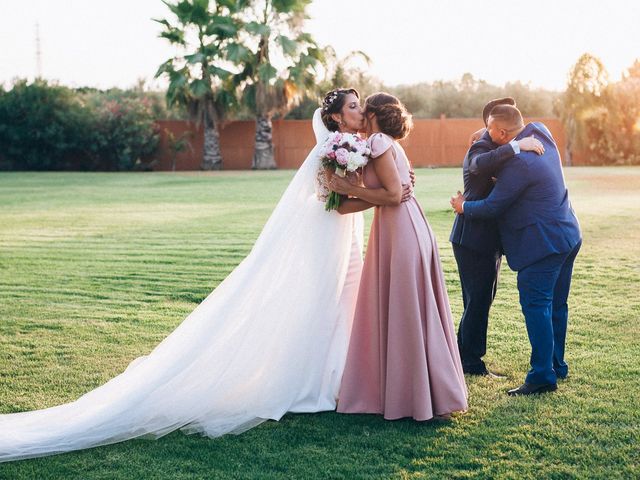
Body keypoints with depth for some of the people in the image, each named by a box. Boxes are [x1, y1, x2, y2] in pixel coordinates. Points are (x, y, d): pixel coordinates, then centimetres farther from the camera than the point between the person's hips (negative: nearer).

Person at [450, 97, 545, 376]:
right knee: (478, 300, -4)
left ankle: (464, 357, 28)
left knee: (480, 300, 17)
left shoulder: (498, 147, 18)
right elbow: (479, 164, -40)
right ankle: (472, 363, 5)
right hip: (474, 238, -10)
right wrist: (517, 145, -42)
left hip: (488, 238, 10)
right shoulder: (481, 147, -14)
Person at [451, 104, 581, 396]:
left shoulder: (518, 163, -22)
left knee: (535, 305, -8)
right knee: (556, 304, 16)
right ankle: (557, 366, 26)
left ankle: (542, 375, -8)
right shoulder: (541, 134, 5)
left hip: (543, 242, -10)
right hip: (568, 237, 10)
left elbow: (492, 207, -14)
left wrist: (463, 207, 3)